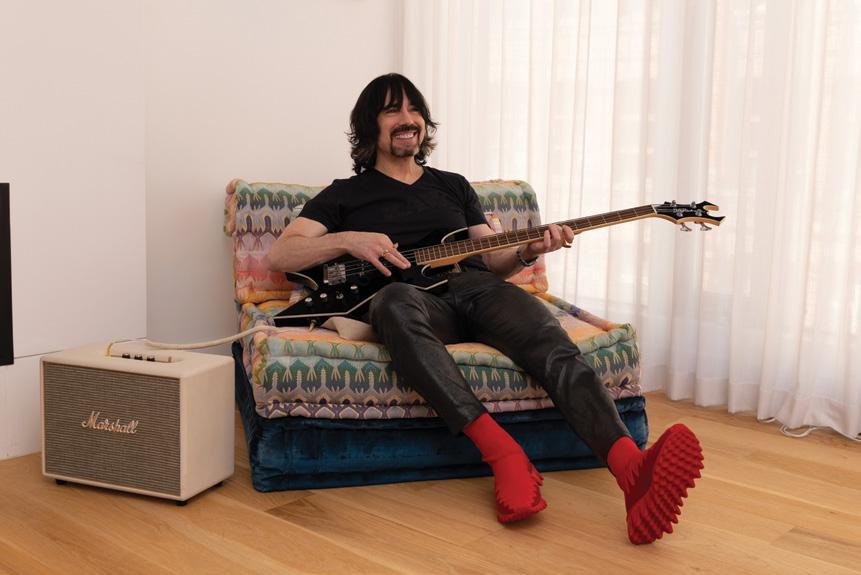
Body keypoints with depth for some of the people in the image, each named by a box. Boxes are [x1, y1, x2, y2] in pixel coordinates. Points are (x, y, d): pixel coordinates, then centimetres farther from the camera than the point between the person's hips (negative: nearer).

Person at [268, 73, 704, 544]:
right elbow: (279, 256, 9)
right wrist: (348, 240, -9)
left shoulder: (454, 186, 30)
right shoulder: (344, 195, 20)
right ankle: (505, 455, -49)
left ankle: (633, 472, -53)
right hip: (418, 299, -2)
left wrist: (527, 251, -1)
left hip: (474, 289, 3)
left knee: (548, 340, -31)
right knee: (395, 300, -41)